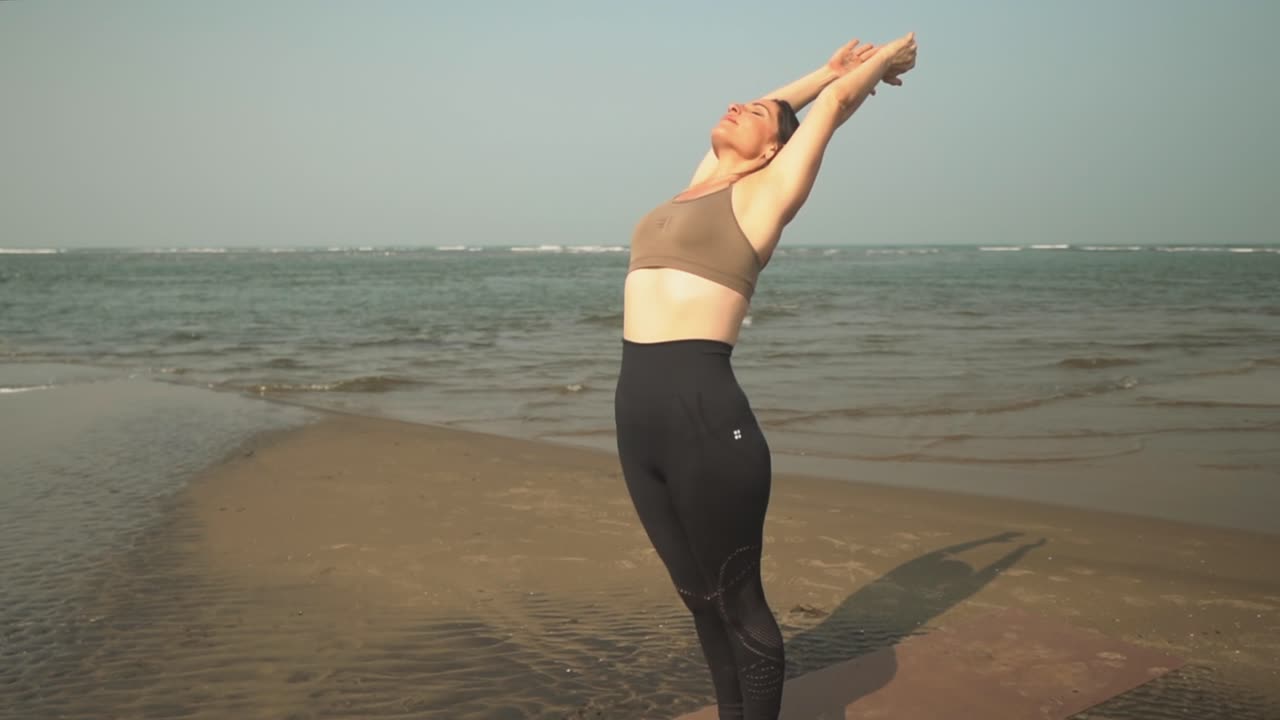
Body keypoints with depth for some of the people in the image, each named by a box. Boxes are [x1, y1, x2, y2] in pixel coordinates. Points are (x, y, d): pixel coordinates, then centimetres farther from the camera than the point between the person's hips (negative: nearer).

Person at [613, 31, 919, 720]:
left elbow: (836, 103, 14)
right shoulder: (696, 190, 22)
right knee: (698, 597, 15)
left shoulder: (763, 191, 4)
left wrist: (885, 57, 32)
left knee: (737, 600, 5)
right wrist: (829, 65, 44)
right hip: (637, 408, 7)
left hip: (703, 407, -7)